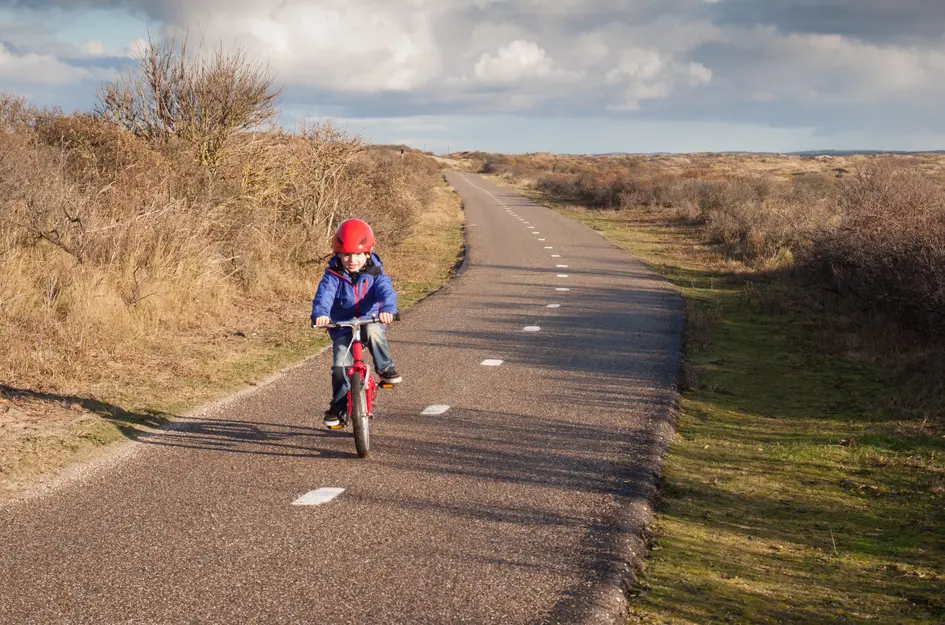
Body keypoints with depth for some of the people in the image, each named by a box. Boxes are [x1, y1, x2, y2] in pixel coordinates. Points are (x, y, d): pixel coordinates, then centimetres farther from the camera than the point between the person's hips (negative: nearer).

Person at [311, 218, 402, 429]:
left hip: (370, 323, -1)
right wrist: (320, 313, -46)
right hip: (342, 328, 1)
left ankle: (385, 369, -14)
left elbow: (386, 290, -24)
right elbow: (324, 294, -24)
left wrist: (387, 309, -47)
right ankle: (338, 407, 6)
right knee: (340, 366, -11)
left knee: (373, 332, -35)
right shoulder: (333, 275, -7)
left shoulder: (375, 274, -7)